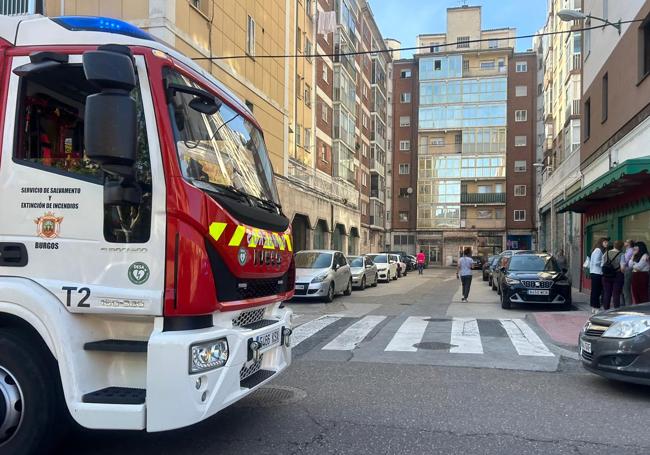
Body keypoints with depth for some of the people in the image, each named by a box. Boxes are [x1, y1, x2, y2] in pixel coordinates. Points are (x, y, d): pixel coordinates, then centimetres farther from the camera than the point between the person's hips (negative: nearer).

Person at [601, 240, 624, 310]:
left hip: (606, 276, 4)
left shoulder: (606, 254, 4)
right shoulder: (621, 255, -10)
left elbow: (602, 264, 8)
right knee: (616, 294, 1)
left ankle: (606, 309, 14)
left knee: (606, 293, 9)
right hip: (617, 276, -4)